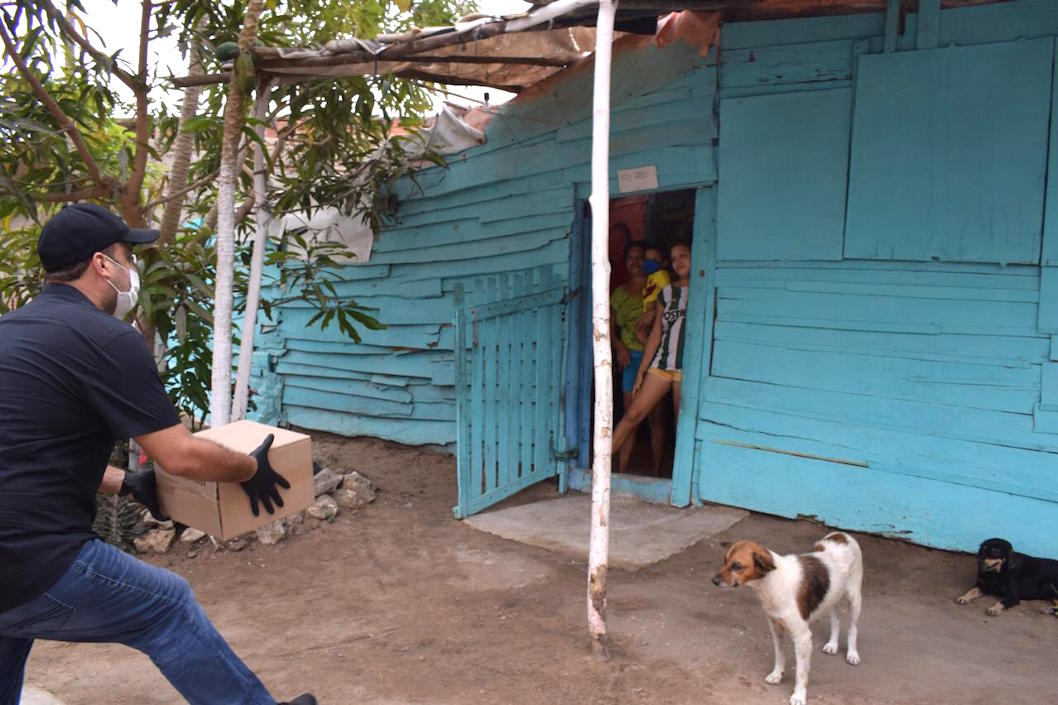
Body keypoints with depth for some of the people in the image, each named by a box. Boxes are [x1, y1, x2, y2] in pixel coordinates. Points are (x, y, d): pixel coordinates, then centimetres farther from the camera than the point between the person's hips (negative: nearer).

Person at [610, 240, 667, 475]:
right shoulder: (620, 292, 11)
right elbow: (610, 326, 15)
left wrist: (650, 336, -17)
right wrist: (619, 346, -1)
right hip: (630, 357, 3)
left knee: (656, 417, 1)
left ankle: (657, 474, 10)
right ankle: (622, 472, 8)